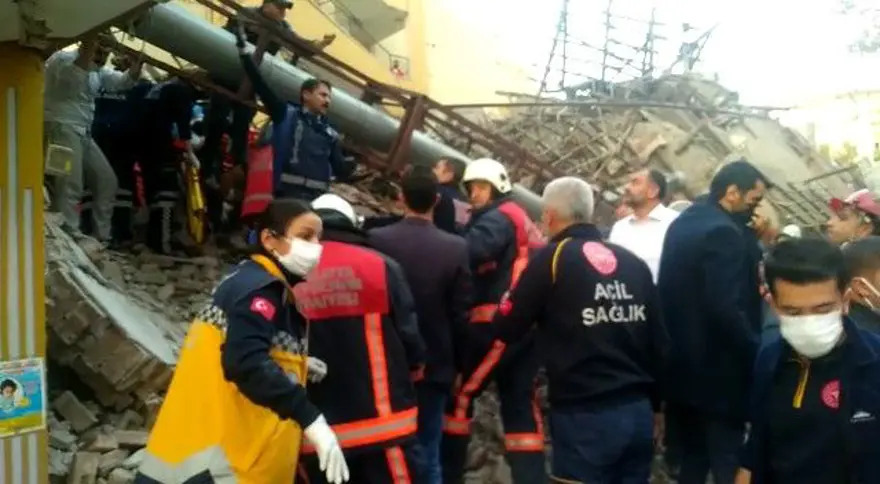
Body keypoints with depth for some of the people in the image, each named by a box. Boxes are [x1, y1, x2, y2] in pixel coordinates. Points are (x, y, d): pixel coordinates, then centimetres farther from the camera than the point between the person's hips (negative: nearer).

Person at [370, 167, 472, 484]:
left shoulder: (377, 240, -10)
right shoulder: (456, 248, -8)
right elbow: (461, 315, -5)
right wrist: (456, 364, 8)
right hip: (434, 366, 0)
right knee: (428, 456, 9)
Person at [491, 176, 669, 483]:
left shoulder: (551, 259, -6)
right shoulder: (634, 263, 8)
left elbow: (507, 329, -2)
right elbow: (659, 342, 9)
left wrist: (515, 299, 17)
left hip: (584, 415, -5)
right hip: (638, 411, 6)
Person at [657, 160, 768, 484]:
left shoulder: (683, 223, 11)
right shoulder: (724, 232, -18)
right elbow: (726, 309, -25)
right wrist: (757, 354, -14)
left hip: (681, 366, 9)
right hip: (716, 372, -9)